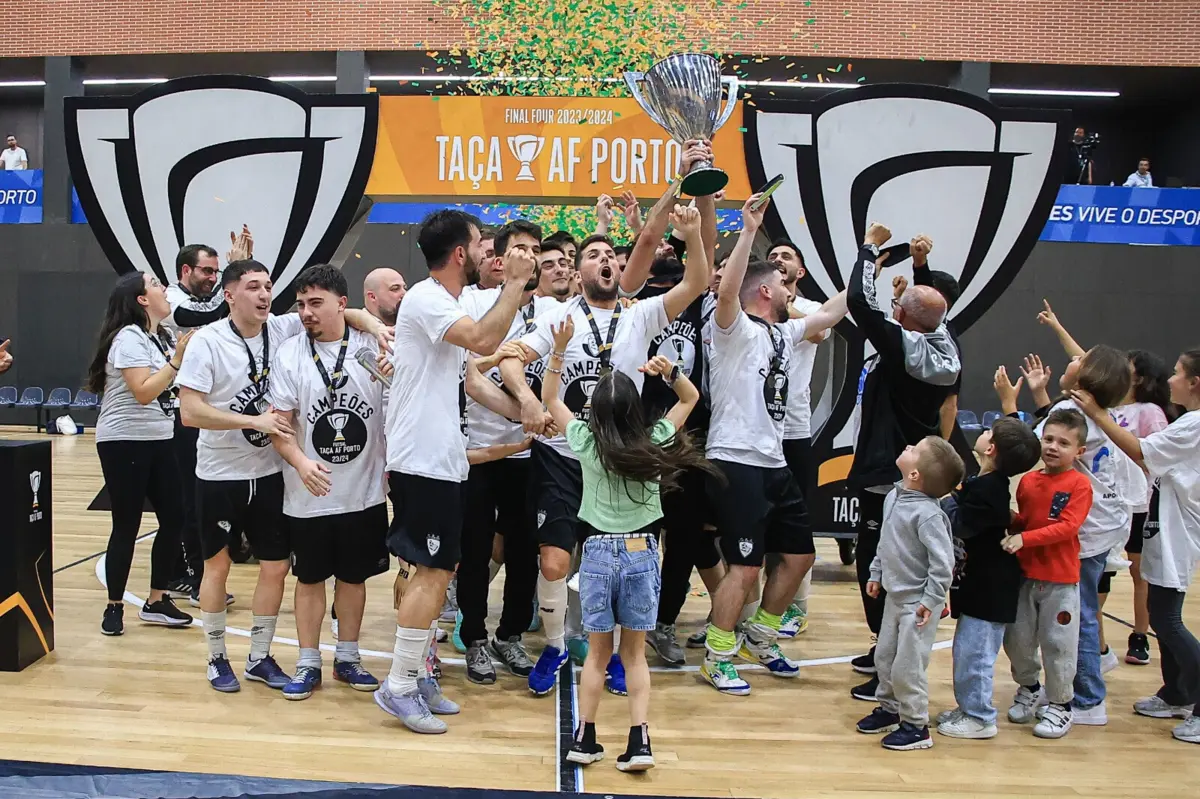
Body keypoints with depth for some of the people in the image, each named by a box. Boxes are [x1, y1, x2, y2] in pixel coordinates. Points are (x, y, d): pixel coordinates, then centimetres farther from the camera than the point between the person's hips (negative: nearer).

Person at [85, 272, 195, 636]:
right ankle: (114, 607, 11)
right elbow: (144, 391, -22)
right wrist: (177, 358, -22)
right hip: (124, 442, -8)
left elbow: (171, 384, 14)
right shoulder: (129, 337, -14)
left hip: (157, 440, 9)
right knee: (127, 526, -3)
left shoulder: (158, 337, 14)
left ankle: (156, 602, 16)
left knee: (173, 518, 5)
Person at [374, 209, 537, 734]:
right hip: (423, 461, -10)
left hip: (442, 459, 10)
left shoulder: (448, 304, 17)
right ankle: (399, 688, 4)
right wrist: (515, 284, -20)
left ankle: (414, 678, 22)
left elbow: (468, 378, 17)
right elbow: (484, 341, -30)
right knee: (433, 572, -7)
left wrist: (521, 412, 8)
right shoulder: (425, 298, -14)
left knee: (439, 569, 13)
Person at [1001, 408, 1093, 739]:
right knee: (1017, 639, 13)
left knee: (1058, 643, 4)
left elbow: (1067, 526, -20)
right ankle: (1029, 688, 37)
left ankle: (1060, 704, 22)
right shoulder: (1027, 481, 6)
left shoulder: (1079, 484, -10)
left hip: (1061, 581, -5)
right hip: (1024, 575, 5)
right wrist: (1009, 522, -6)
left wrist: (1024, 538, -26)